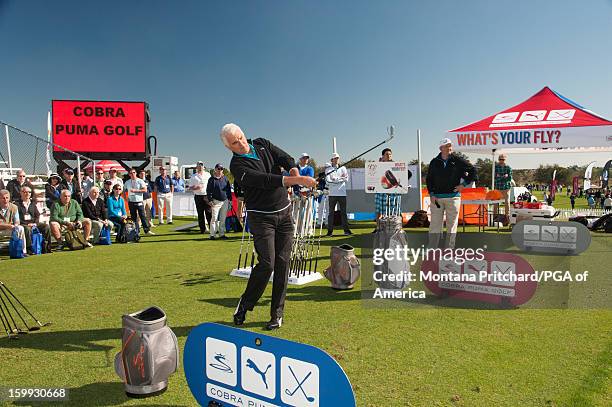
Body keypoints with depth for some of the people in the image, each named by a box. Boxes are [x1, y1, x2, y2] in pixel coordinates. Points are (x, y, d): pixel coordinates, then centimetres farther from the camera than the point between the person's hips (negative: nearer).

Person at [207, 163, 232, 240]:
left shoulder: (225, 178, 10)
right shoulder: (212, 179, 0)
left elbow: (229, 189, 15)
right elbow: (208, 190, -1)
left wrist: (230, 199, 10)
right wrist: (210, 200, -8)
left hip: (225, 201, 4)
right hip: (216, 201, -4)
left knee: (223, 219, 8)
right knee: (214, 218, -8)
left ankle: (222, 234, 15)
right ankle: (212, 234, -4)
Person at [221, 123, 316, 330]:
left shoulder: (262, 144, 5)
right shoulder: (237, 166, -13)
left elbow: (286, 158, -4)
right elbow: (265, 180, -26)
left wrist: (295, 172, -27)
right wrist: (298, 180, -34)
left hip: (284, 212, 5)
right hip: (261, 217, -4)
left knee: (282, 263, 1)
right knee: (267, 263, -13)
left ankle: (277, 314, 11)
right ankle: (244, 304, 11)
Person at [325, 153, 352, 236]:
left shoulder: (343, 168, 12)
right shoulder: (328, 169, 6)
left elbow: (346, 178, -2)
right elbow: (327, 181, -9)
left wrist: (336, 178, -11)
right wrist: (340, 179, -11)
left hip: (342, 193, 2)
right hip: (332, 194, -1)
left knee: (343, 212, 3)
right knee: (331, 212, 1)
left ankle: (346, 229, 7)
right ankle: (330, 230, 5)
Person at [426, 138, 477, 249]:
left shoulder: (457, 160, 3)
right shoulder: (434, 162, 8)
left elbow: (473, 171, 8)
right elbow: (429, 179, 10)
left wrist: (464, 184, 1)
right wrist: (432, 194, 1)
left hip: (453, 196, -1)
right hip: (437, 197, 1)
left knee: (452, 223, 3)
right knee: (435, 223, 0)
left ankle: (449, 249, 11)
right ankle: (432, 250, 4)